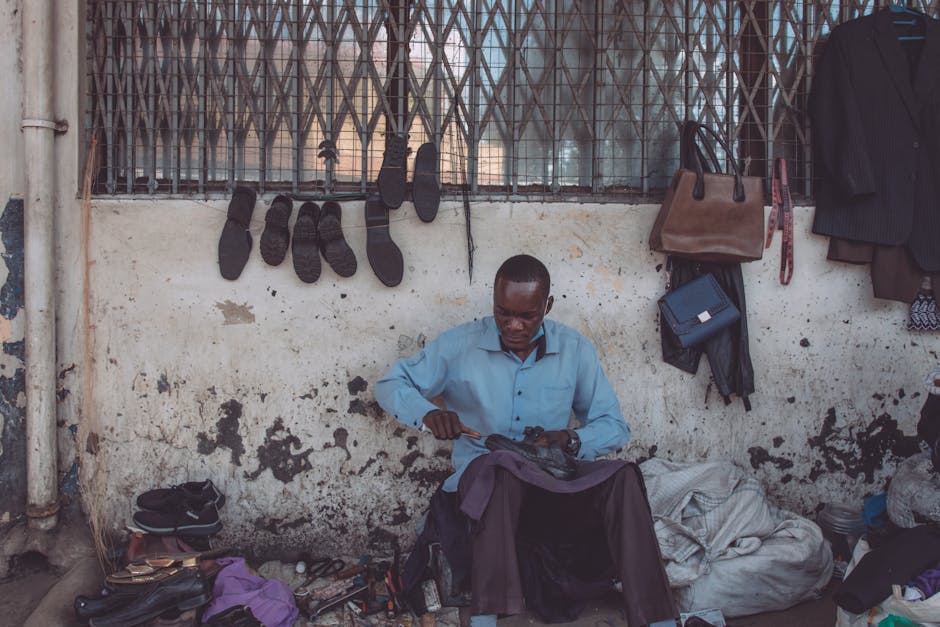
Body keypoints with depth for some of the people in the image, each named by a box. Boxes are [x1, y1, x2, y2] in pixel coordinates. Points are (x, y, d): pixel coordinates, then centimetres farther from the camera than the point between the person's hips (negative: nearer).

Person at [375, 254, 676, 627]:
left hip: (554, 484, 2)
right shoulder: (460, 345, 0)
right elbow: (389, 386, 5)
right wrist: (427, 414, -18)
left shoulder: (576, 350, 5)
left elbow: (614, 426, 8)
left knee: (622, 476, -27)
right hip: (483, 483, -2)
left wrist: (572, 440, -15)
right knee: (500, 469, -38)